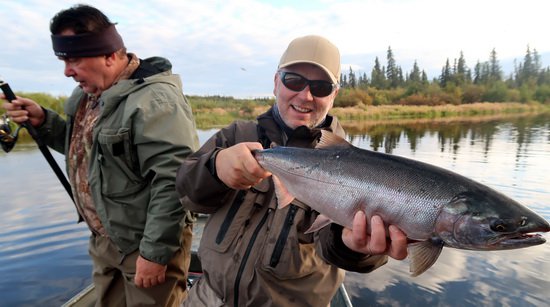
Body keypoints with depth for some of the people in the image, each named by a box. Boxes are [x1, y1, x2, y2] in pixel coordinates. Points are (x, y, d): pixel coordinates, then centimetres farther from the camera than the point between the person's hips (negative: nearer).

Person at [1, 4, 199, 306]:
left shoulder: (155, 100, -25)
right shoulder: (91, 95, 6)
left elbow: (173, 183, -28)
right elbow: (83, 148, 20)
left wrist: (155, 253, -24)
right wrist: (42, 121, 3)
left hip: (145, 244, -9)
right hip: (105, 239, 9)